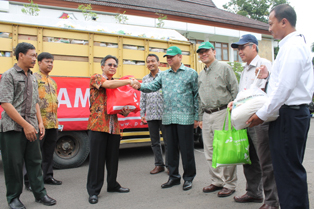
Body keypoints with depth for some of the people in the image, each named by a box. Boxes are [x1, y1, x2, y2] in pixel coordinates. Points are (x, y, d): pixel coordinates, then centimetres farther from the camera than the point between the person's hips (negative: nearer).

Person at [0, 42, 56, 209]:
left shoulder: (32, 78, 15)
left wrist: (40, 123, 9)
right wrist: (25, 125, -16)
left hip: (31, 128, 6)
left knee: (35, 161, 10)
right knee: (13, 164, 4)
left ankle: (40, 194, 20)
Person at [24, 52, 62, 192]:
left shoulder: (53, 81, 20)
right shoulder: (34, 78, -4)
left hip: (53, 123, 7)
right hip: (39, 123, -7)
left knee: (49, 152, 14)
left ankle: (48, 176, 25)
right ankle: (30, 180, 8)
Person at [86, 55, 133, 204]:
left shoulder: (118, 84, 21)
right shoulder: (96, 78, 3)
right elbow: (108, 84, -17)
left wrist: (125, 110, -1)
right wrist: (128, 81, -9)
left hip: (114, 127, 6)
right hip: (98, 125, -6)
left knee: (113, 158, 12)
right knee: (97, 159, -2)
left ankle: (112, 185, 28)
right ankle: (93, 191, 10)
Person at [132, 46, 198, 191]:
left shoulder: (191, 73, 2)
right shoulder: (163, 75, 15)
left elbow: (197, 95, 0)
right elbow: (152, 86, 2)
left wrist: (196, 117, -4)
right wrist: (140, 86, -19)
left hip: (185, 118, -4)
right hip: (168, 118, 5)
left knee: (186, 149, 2)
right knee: (171, 148, 12)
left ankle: (188, 178, 19)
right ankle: (174, 177, 26)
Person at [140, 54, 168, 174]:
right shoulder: (145, 79, 14)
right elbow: (143, 98, 15)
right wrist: (142, 114, 11)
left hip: (163, 114, -4)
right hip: (151, 116, 5)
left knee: (167, 141, 2)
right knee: (154, 142, 11)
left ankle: (169, 165, 14)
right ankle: (159, 164, 23)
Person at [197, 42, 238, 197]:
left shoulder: (224, 68, 2)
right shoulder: (201, 74, 19)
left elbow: (235, 91, -3)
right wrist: (200, 117, 16)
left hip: (222, 113, -6)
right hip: (207, 116, 6)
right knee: (210, 152, 9)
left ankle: (229, 184, 10)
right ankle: (217, 181, 23)